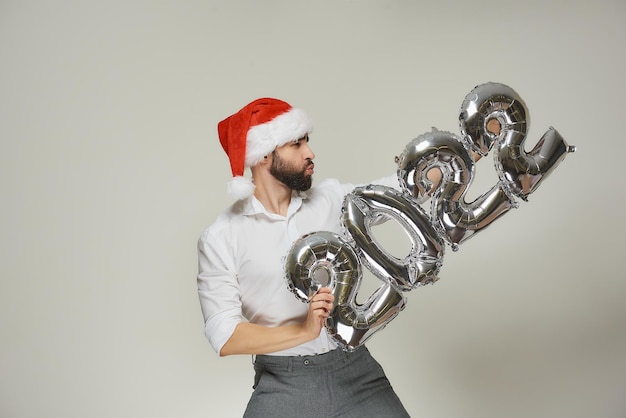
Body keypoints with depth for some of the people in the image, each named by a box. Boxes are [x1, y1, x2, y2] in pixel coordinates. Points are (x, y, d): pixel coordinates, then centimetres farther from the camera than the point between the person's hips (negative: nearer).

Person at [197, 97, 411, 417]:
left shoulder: (332, 199, 3)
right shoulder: (220, 239, -7)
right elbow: (224, 337, -11)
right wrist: (303, 331, -22)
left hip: (358, 372, 3)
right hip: (283, 385, -2)